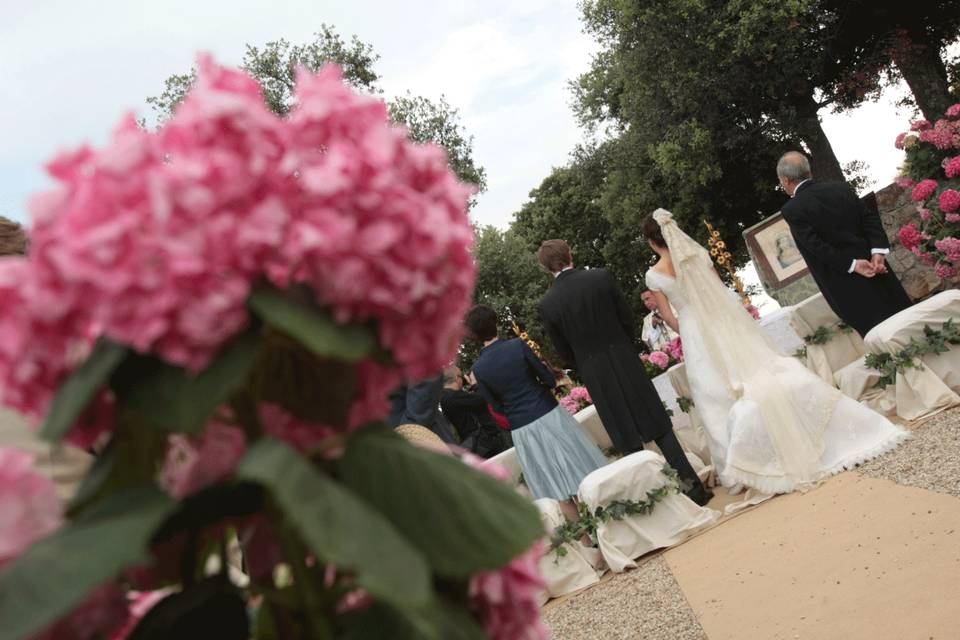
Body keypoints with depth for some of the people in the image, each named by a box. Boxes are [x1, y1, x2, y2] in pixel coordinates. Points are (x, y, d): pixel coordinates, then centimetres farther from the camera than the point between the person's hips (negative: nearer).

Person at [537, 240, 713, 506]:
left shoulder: (547, 305, -8)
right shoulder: (601, 277, -7)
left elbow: (563, 351, 1)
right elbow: (627, 319, 1)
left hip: (595, 377, -1)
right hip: (626, 362, 1)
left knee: (628, 444, 8)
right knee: (660, 428, 11)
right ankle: (694, 488, 14)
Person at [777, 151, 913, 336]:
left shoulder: (791, 210, -9)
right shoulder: (841, 188, 8)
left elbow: (816, 245, -17)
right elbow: (871, 219, 1)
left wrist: (851, 265, -14)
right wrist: (877, 251, -8)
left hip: (845, 284, -6)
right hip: (876, 269, 6)